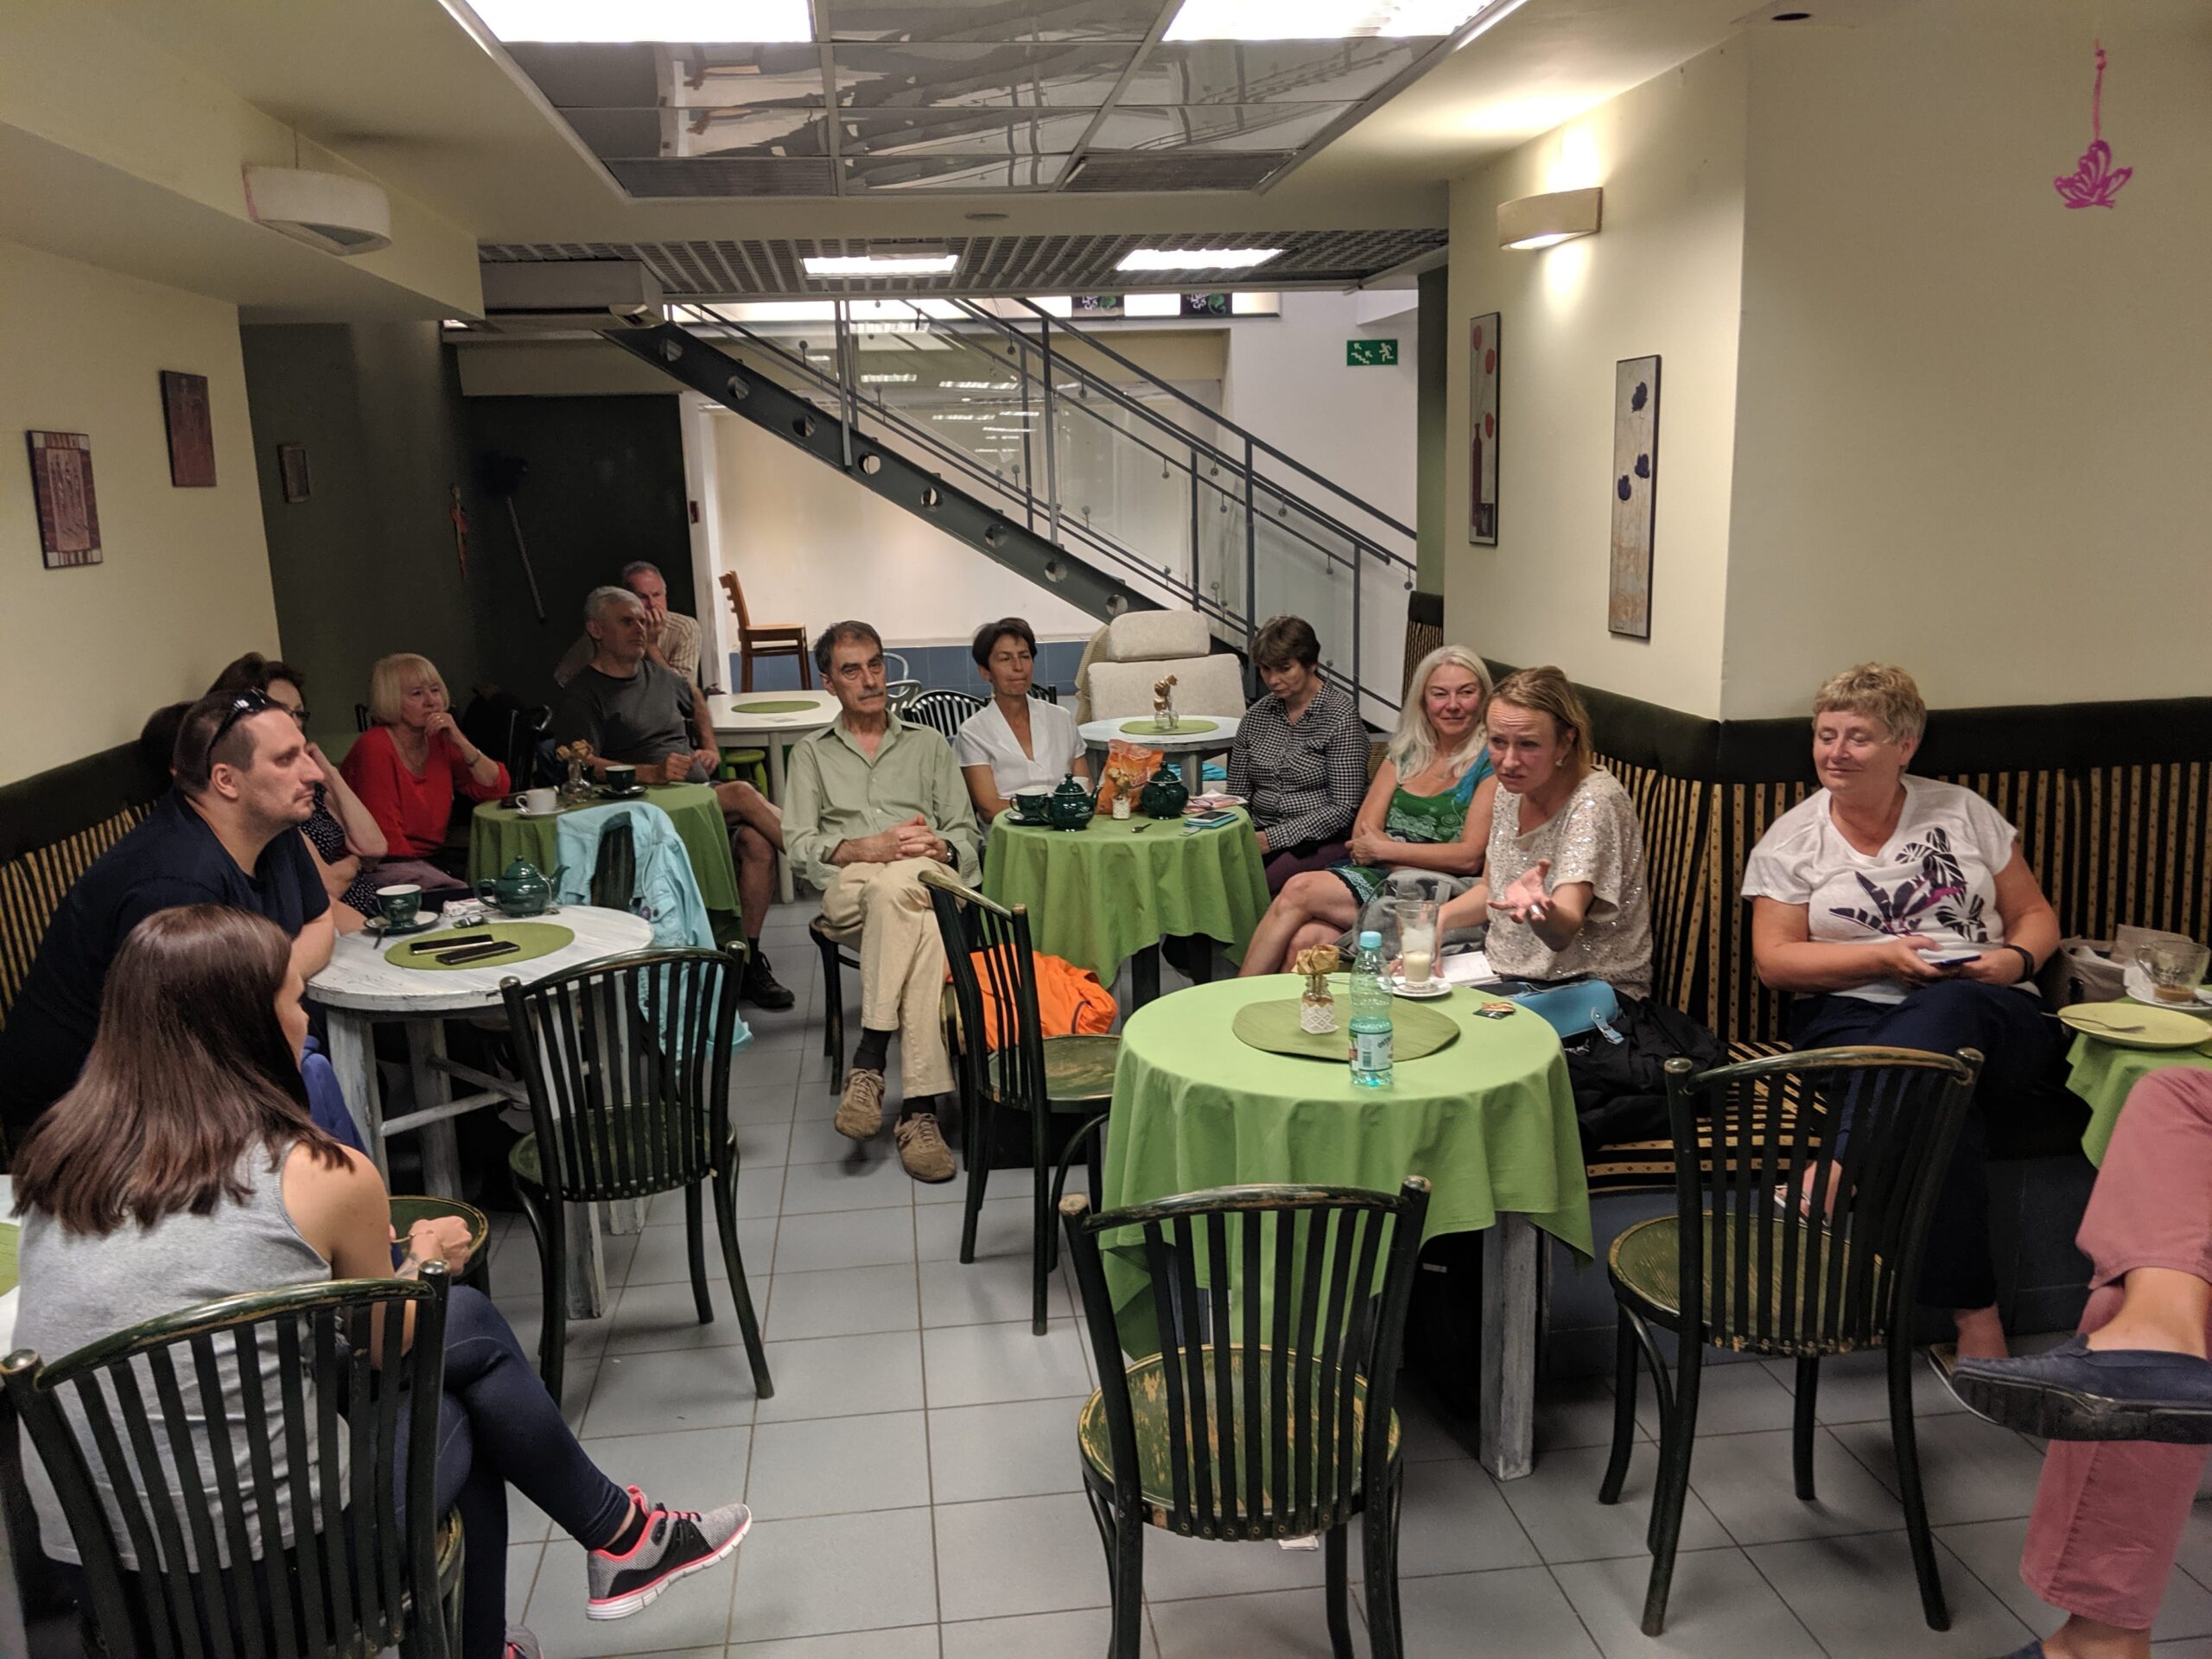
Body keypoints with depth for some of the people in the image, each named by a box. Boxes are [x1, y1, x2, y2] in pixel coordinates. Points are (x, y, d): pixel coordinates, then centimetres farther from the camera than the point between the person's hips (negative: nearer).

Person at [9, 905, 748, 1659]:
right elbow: (388, 1341, 2)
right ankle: (620, 1538, 30)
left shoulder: (56, 1156, 0)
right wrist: (424, 1258, 22)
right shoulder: (325, 1178, -15)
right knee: (470, 1327, 14)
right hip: (256, 1564, -6)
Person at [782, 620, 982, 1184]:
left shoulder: (928, 744, 26)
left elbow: (965, 834, 16)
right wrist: (868, 847, -10)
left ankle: (869, 1061, -39)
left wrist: (941, 848, -10)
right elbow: (799, 846, 8)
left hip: (925, 879, 1)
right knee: (921, 921, -39)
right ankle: (920, 1106, -40)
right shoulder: (812, 754, 24)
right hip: (848, 887, -1)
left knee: (897, 886, -41)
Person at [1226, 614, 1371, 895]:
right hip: (1262, 837, 5)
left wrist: (1273, 838, -15)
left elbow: (1343, 809, -10)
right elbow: (1237, 794, 17)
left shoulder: (1341, 716, -6)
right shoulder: (1257, 715, 12)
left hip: (1325, 842, -5)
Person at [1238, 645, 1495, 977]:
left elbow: (1469, 858, -10)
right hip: (1375, 875, 5)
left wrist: (1384, 849, -8)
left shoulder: (1491, 760, -1)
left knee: (1300, 890, -22)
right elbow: (1363, 831, 9)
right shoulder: (1406, 751, 17)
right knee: (1306, 940, -27)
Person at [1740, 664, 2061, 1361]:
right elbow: (1774, 960, 1)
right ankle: (1975, 1314, -31)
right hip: (1853, 1016, -1)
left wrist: (2014, 960, -8)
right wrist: (1883, 956, -12)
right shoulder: (1792, 839, 8)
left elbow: (2035, 916, 16)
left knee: (1948, 1005, -39)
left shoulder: (1962, 812, 12)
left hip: (1989, 1019, 1)